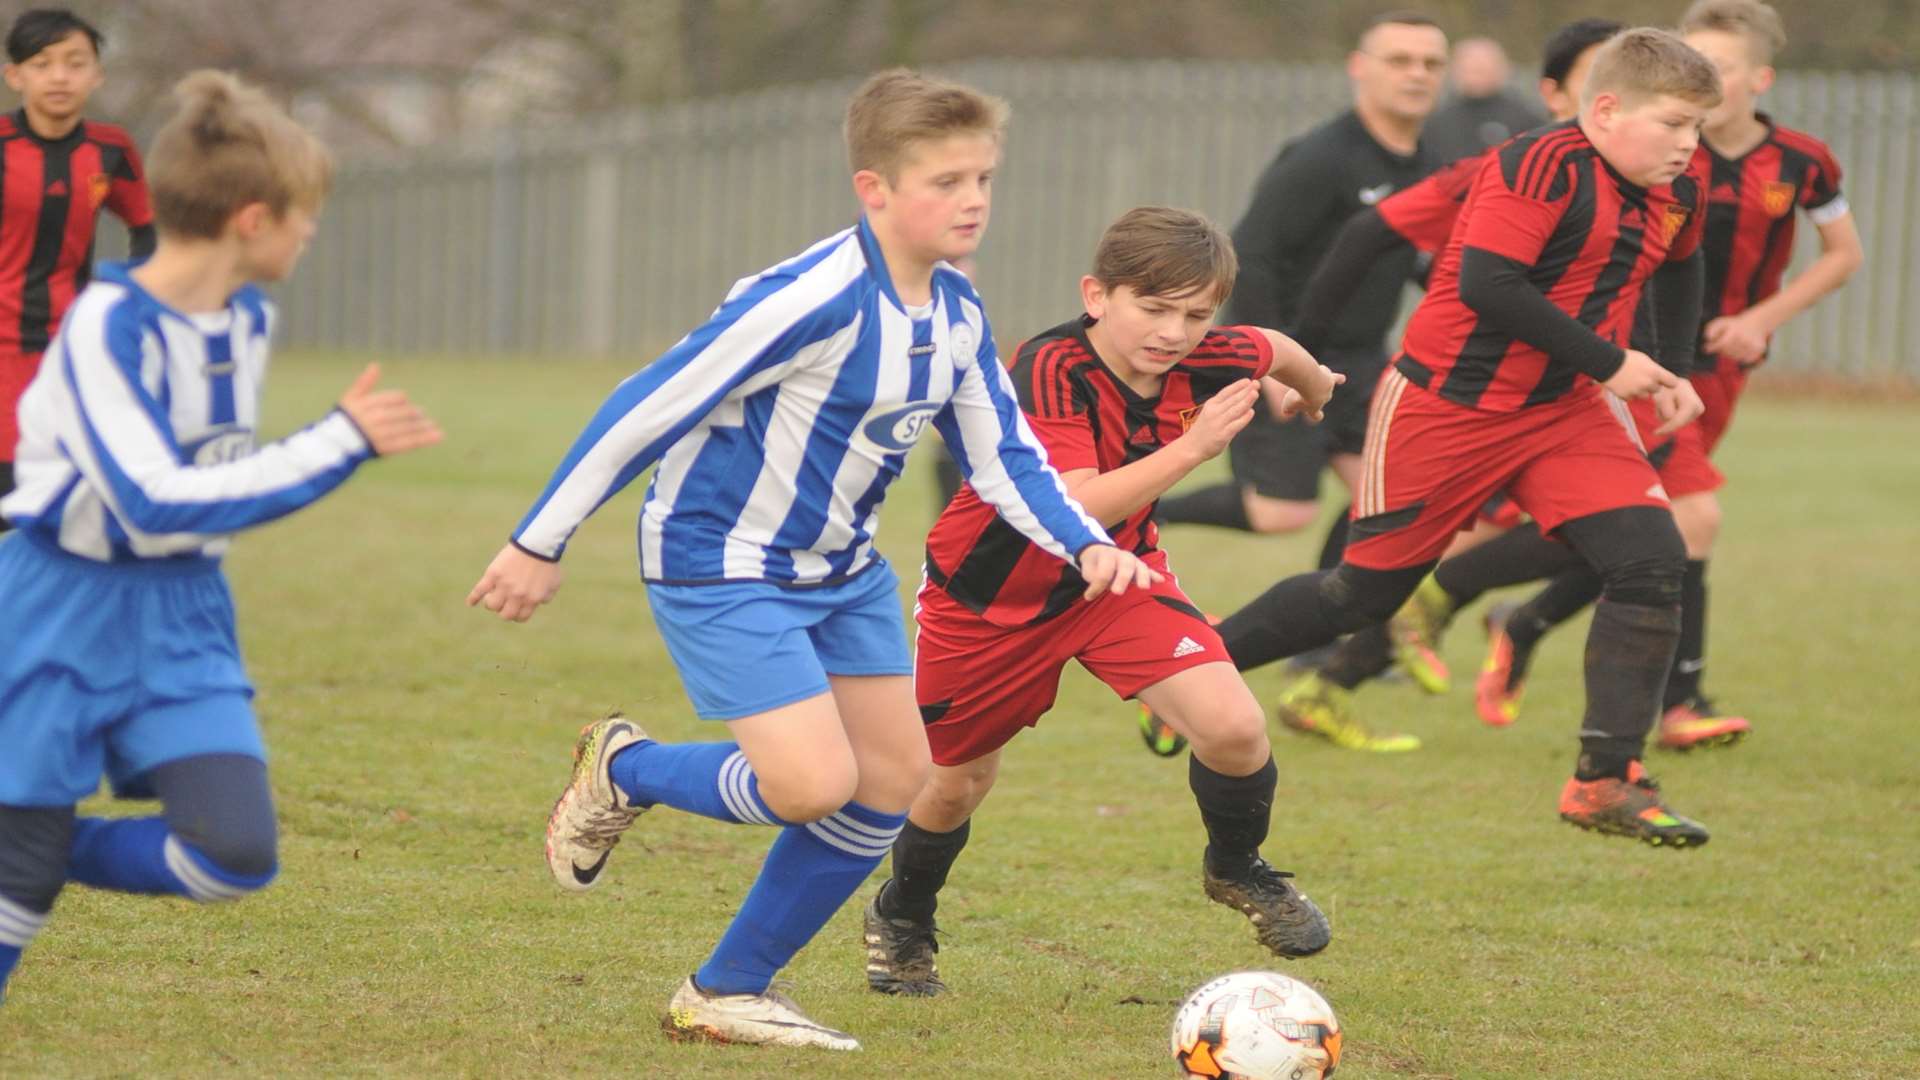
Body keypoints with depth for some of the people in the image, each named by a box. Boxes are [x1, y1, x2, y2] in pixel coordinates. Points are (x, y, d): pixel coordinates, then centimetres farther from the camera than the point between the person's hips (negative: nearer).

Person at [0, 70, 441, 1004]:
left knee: (236, 854, -12)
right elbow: (154, 502, -26)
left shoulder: (249, 320, 3)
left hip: (184, 615, 6)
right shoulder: (109, 325, -20)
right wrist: (339, 445, -26)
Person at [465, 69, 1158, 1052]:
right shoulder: (813, 299, -27)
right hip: (721, 564, -9)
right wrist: (539, 544, -18)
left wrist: (1085, 546, -12)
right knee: (815, 783, -18)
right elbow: (650, 407, -23)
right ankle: (621, 770, 11)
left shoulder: (956, 318, -1)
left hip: (840, 567, 9)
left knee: (895, 780, 5)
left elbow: (1003, 457, 8)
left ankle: (728, 993, 17)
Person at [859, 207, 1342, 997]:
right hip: (988, 594, -3)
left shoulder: (1207, 361, -18)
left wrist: (1315, 389, 30)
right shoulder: (1050, 370, -34)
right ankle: (902, 921, 45)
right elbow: (1073, 509, -44)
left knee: (1233, 727, -18)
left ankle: (1237, 869, 13)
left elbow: (1273, 351, 8)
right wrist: (1192, 447, -48)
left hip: (1117, 576, 3)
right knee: (955, 783, 13)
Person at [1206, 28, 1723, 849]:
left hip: (1561, 412, 7)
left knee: (1653, 563, -12)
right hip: (1447, 407, -7)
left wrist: (1671, 373, 21)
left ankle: (1606, 781, -8)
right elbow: (1486, 285, -31)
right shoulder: (1545, 167, -22)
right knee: (1366, 589, 3)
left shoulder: (1679, 196, 4)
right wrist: (1610, 362, -25)